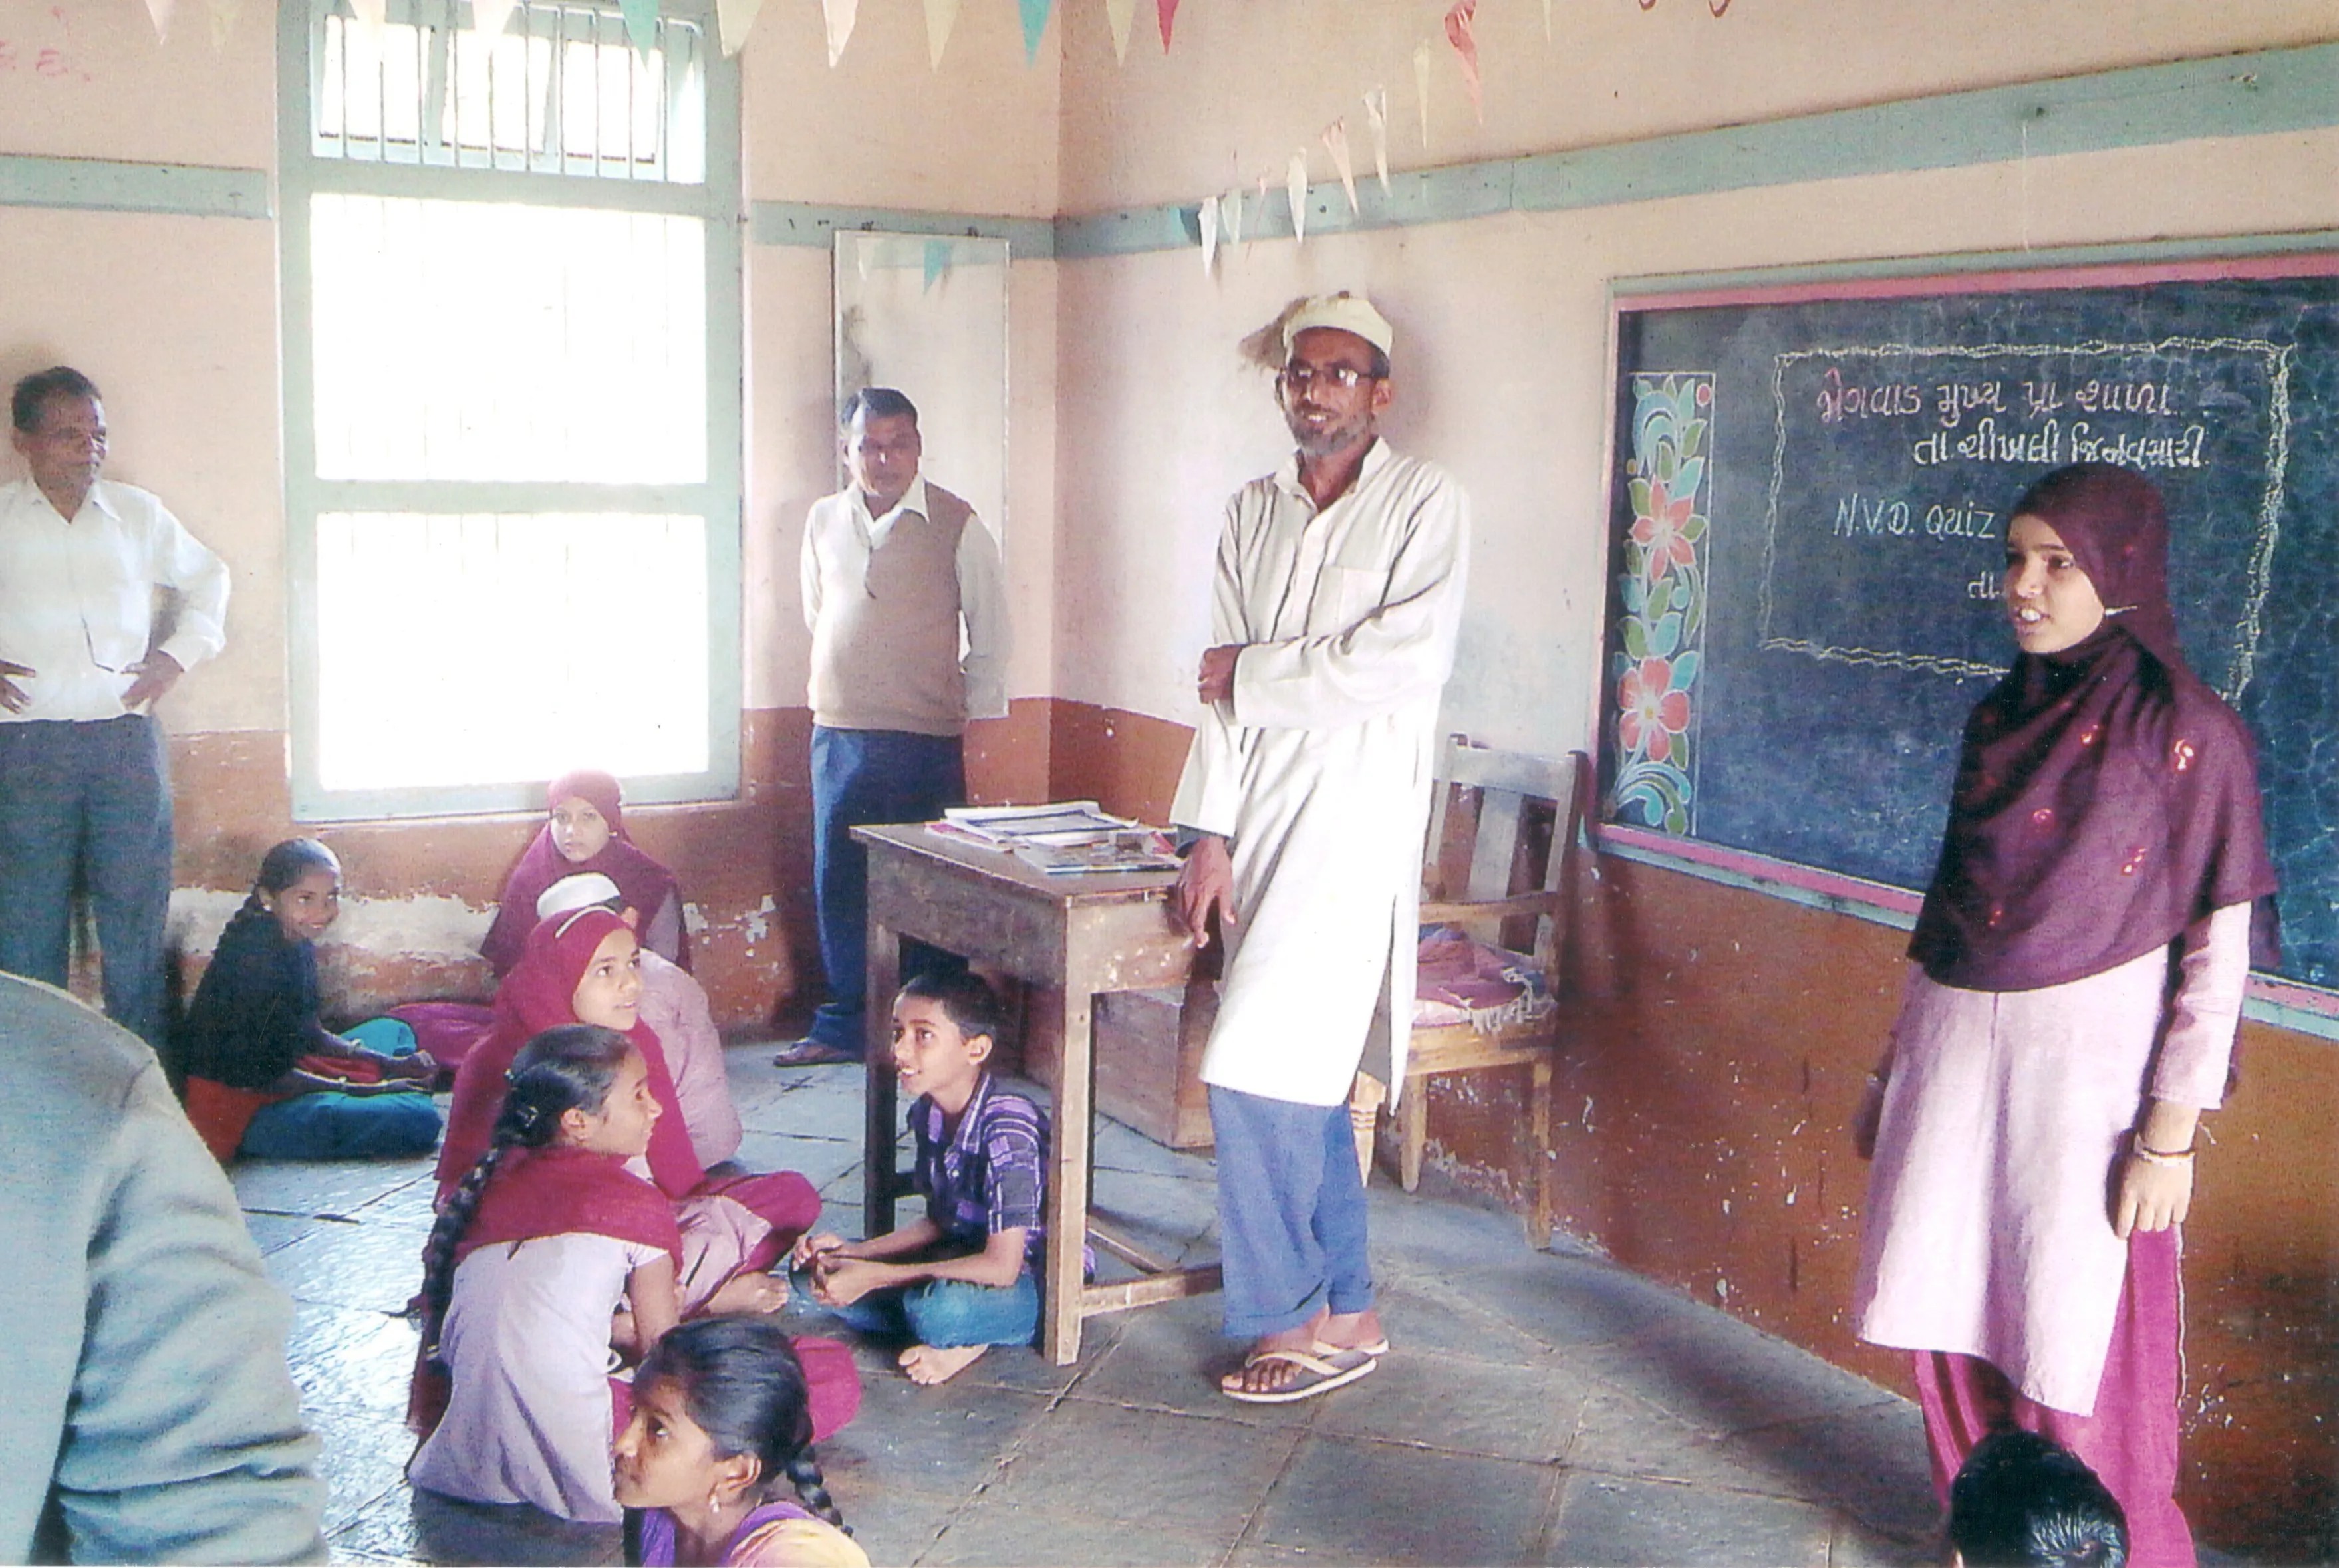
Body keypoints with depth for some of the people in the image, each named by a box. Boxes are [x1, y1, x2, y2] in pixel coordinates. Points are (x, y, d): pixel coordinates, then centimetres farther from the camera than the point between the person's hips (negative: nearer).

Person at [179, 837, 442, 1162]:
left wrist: (392, 1065, 4)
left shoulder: (297, 945, 4)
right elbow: (260, 1074, -22)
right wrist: (366, 1090, -18)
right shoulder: (257, 955, -25)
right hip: (241, 1109, -10)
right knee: (420, 1121, -22)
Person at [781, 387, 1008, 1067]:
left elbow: (991, 635, 2)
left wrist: (973, 723, 2)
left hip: (926, 739, -4)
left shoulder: (956, 525, -3)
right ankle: (844, 1023, 20)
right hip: (838, 734, 4)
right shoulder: (824, 521, 9)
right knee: (838, 882, 8)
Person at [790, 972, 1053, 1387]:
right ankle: (953, 1335, -7)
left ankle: (970, 1339, -5)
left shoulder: (1007, 1128, -27)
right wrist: (853, 1251, -5)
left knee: (936, 1307, -39)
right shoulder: (927, 1113, -2)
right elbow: (939, 1223, 11)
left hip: (1041, 1283, -8)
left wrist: (873, 1277, -25)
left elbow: (1002, 1267, -29)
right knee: (812, 1273, -1)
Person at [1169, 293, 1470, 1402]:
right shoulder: (1254, 512, 14)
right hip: (1256, 816, 6)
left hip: (1355, 817, -6)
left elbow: (1405, 663, -15)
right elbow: (1222, 686, 8)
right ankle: (1346, 1313, 23)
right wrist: (1209, 839, 1)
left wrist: (1254, 674, -6)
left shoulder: (1426, 504, -3)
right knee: (1304, 1083, 11)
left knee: (1256, 1071, -12)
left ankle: (1287, 1317, 3)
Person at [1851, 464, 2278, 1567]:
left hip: (2089, 1061, -6)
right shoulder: (2001, 714, 8)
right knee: (1951, 1317, 12)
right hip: (1956, 1048, 6)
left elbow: (2217, 949, -10)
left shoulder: (2188, 732, -10)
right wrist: (1894, 1070, 15)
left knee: (2078, 1347, 3)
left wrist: (2170, 1134, -13)